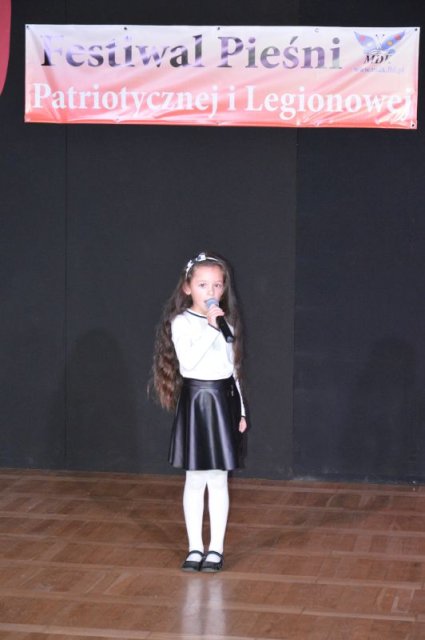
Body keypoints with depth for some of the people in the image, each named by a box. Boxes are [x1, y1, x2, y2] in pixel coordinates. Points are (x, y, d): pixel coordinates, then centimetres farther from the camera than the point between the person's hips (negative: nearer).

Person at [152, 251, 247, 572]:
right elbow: (187, 361, -23)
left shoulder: (226, 323, 9)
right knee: (195, 480, 2)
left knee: (218, 479, 5)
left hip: (223, 400, 4)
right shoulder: (181, 322, -7)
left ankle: (216, 548, 12)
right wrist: (210, 327, -27)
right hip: (195, 401, -3)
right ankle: (195, 547, 12)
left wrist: (240, 410, 14)